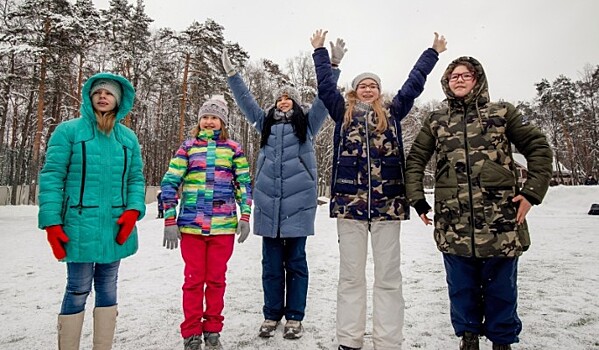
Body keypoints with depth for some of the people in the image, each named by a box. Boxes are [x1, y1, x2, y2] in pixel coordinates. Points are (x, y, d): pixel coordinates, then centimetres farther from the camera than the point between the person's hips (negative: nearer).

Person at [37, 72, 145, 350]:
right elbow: (51, 177, -5)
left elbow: (136, 178, 9)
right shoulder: (68, 131, -1)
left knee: (108, 290, 13)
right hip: (80, 227, -4)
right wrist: (51, 222, -11)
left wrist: (133, 211, -7)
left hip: (116, 228, 4)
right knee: (78, 291, 2)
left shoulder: (128, 137, 10)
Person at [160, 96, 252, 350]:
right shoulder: (188, 147, 5)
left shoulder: (233, 148, 7)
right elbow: (169, 183, 4)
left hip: (223, 226, 1)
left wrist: (245, 217, -1)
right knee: (194, 279, 7)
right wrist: (170, 221, -2)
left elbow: (244, 184, 8)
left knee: (216, 279, 10)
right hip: (191, 225, 0)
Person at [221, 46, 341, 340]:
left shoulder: (307, 122, 10)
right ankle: (272, 315, 22)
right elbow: (246, 100, 19)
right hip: (268, 202, 3)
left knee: (295, 261, 5)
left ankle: (294, 317, 17)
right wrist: (231, 74, 17)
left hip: (298, 201, -2)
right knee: (271, 262, 8)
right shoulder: (266, 123, 18)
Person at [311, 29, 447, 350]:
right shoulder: (343, 113, 15)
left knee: (388, 277, 3)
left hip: (388, 201, 0)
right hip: (349, 200, 0)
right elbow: (325, 85, 19)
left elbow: (413, 84, 22)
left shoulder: (392, 113, 16)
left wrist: (433, 53, 31)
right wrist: (320, 50, 27)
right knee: (350, 276, 5)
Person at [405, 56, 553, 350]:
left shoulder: (502, 113, 7)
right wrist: (417, 199, 4)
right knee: (462, 288, 12)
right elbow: (415, 159, 13)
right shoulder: (435, 121, 10)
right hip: (453, 223, 1)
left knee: (501, 288, 10)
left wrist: (532, 192, -1)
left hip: (500, 219, -1)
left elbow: (538, 147, 8)